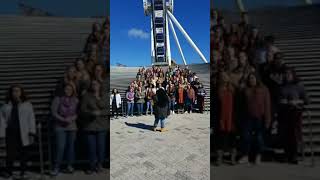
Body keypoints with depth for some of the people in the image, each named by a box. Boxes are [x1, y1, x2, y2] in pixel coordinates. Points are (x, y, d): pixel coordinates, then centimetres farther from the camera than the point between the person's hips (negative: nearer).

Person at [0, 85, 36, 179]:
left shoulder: (27, 104, 3)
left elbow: (31, 118, 0)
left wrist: (32, 132, -7)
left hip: (23, 133, -1)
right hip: (11, 133, 1)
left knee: (23, 153, 7)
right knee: (10, 153, 4)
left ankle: (23, 172, 22)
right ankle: (8, 171, 26)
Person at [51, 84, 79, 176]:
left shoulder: (75, 100, 5)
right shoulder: (58, 99, -2)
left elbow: (78, 112, 3)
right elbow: (53, 112, -6)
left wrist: (72, 118, -14)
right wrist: (63, 119, -16)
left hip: (72, 126, 3)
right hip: (60, 126, -2)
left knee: (71, 146, 7)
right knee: (60, 147, -7)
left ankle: (70, 165, 20)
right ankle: (56, 167, 6)